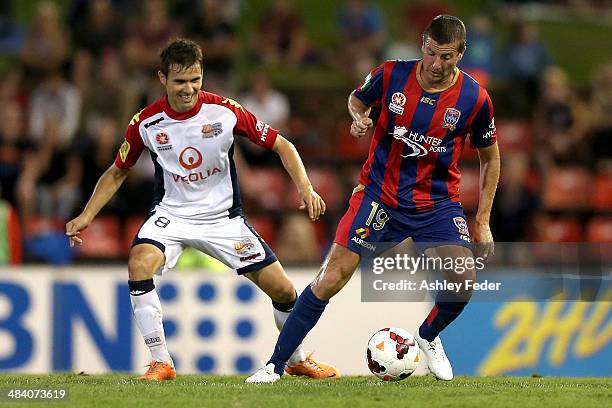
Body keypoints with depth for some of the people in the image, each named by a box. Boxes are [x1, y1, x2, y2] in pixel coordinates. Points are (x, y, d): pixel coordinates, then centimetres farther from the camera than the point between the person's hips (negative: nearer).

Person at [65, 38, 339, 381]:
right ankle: (161, 363, -20)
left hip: (224, 217, 0)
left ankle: (299, 360, 26)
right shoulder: (146, 123, -12)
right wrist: (87, 216, -6)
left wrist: (306, 188, -18)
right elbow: (118, 172, 4)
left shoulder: (224, 111, -15)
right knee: (139, 264, -31)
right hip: (172, 214, 0)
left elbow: (280, 144, -5)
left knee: (283, 290, -3)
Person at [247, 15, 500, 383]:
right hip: (379, 194, 0)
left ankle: (428, 338, 16)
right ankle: (275, 364, -1)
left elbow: (490, 157, 6)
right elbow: (357, 99, 14)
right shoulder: (392, 75, -9)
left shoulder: (475, 99, -9)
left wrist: (483, 222, 4)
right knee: (332, 278, -11)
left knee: (464, 282, -19)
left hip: (438, 203, 1)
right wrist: (359, 117, -10)